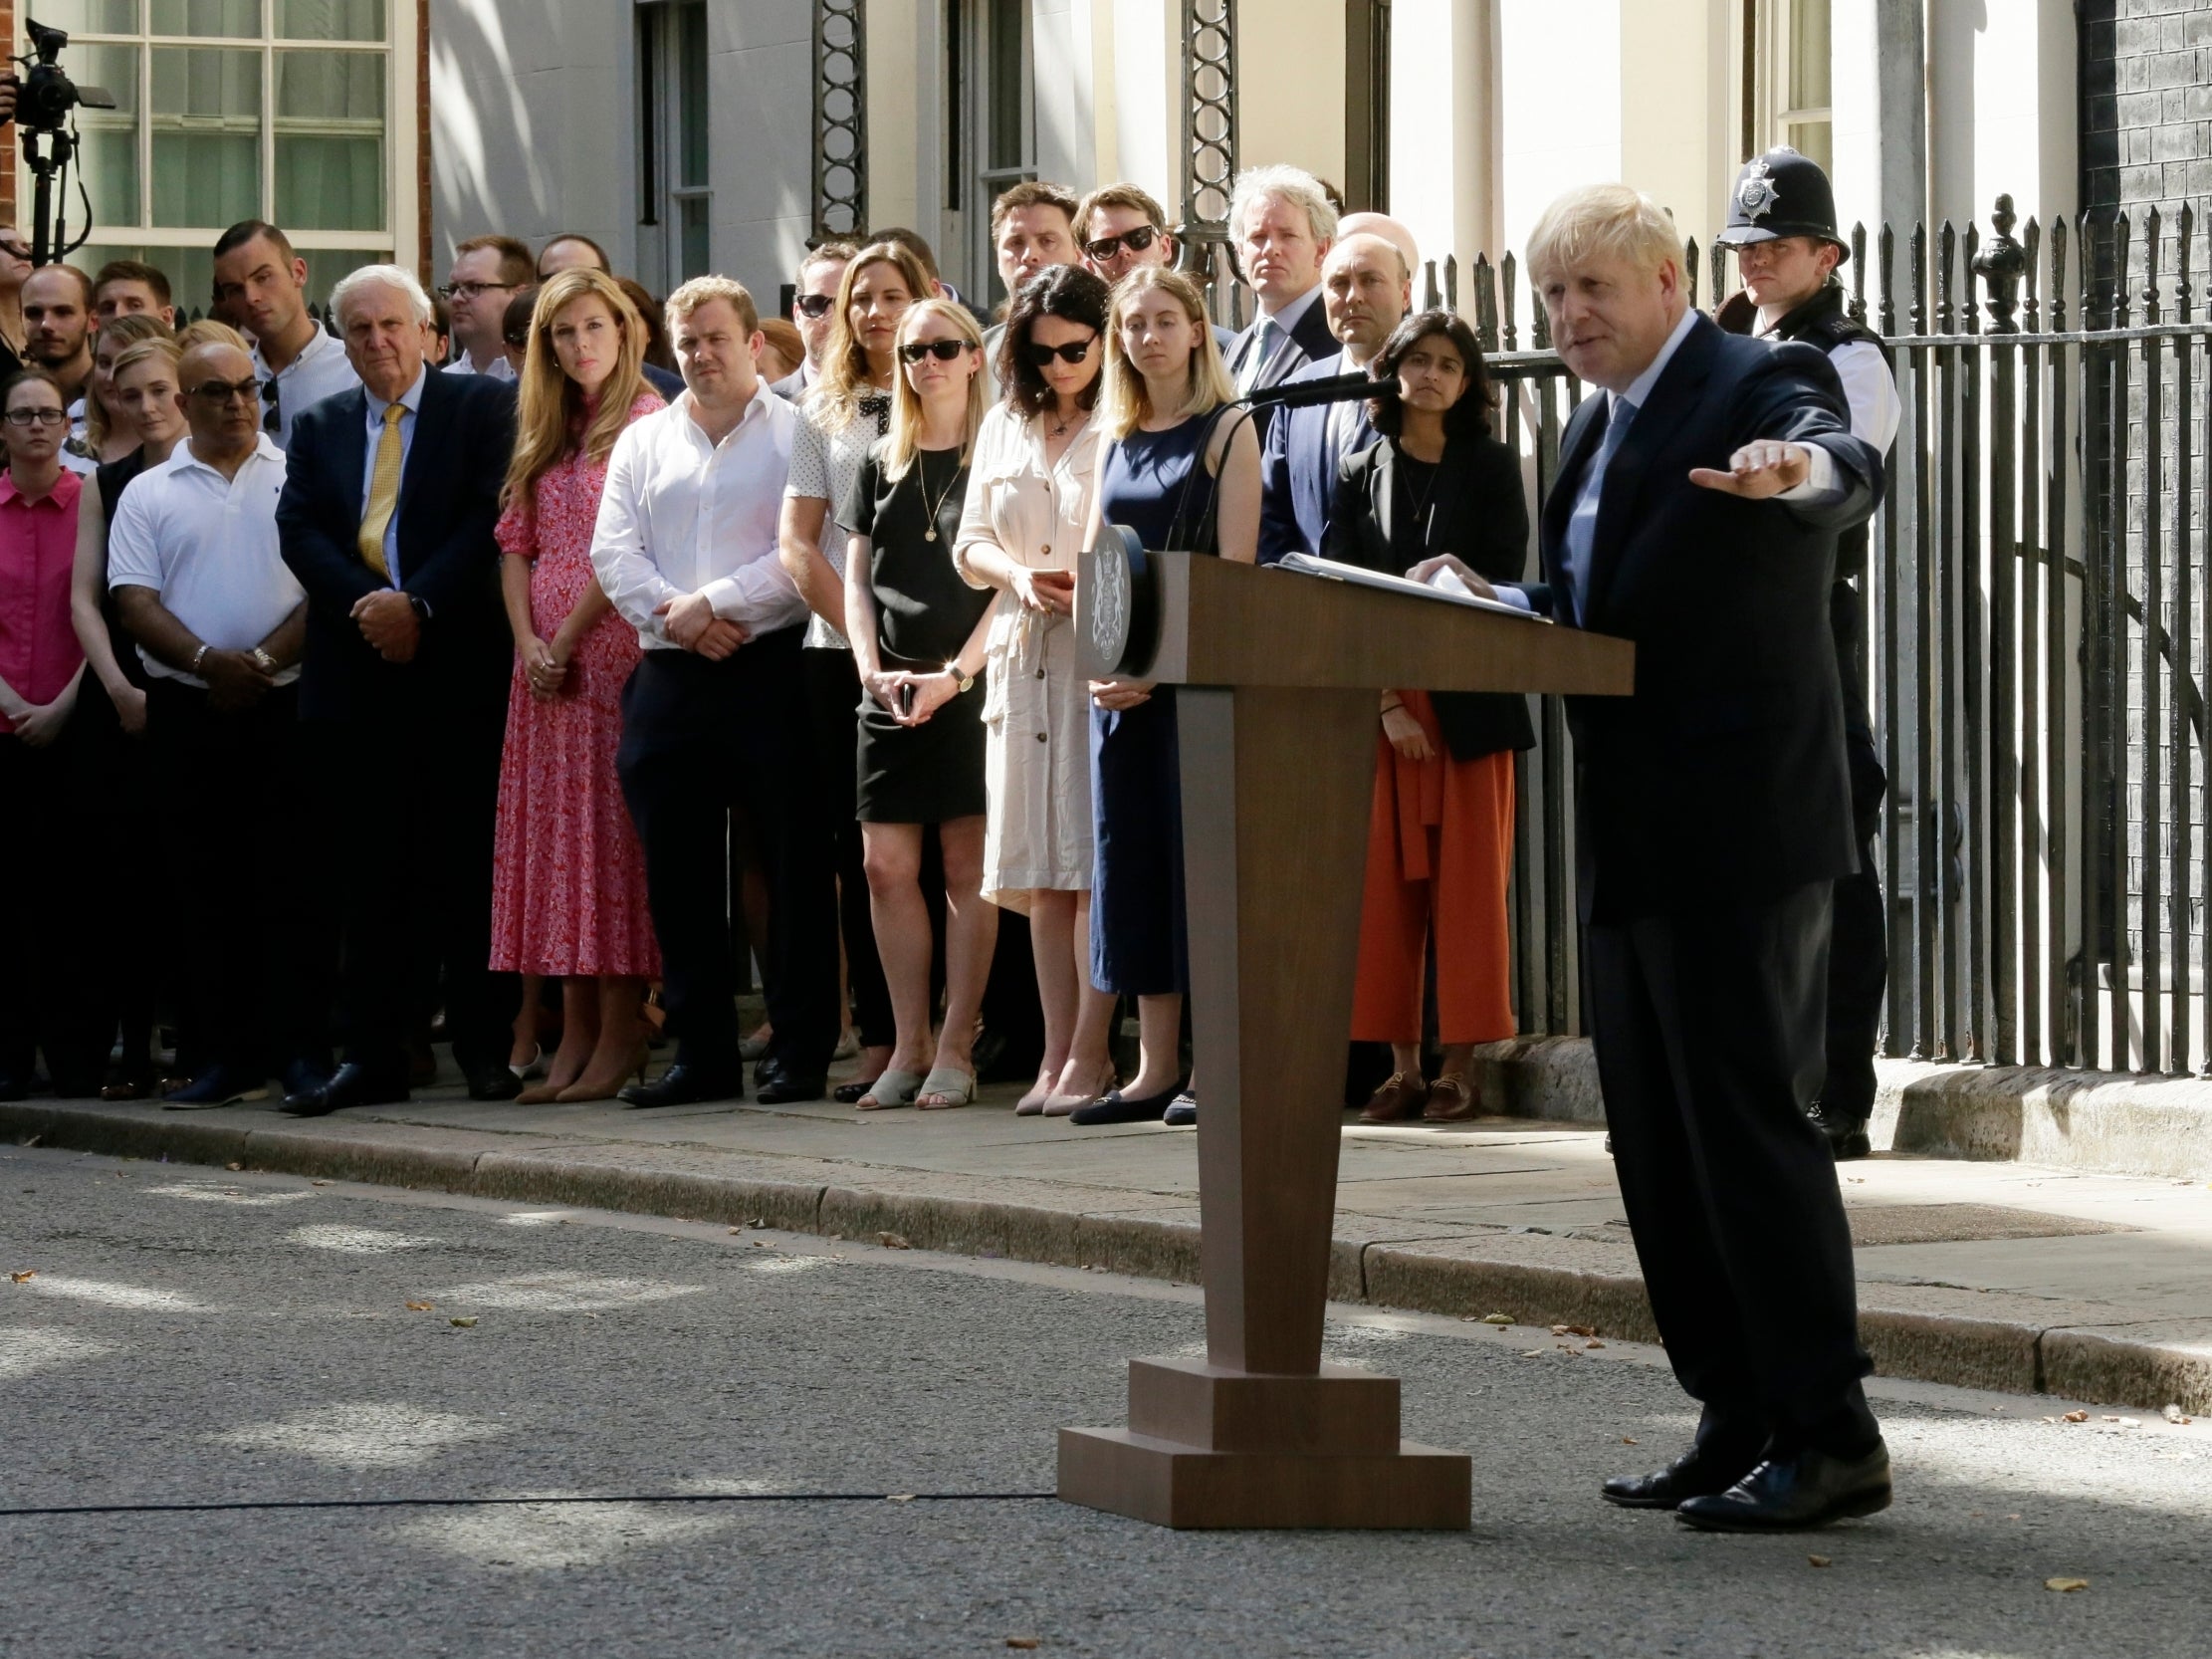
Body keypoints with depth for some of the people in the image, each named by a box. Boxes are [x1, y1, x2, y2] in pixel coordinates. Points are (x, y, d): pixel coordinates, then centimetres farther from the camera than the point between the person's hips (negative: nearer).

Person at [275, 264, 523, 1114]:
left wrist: (418, 605, -15)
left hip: (459, 668, -3)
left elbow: (490, 516, -6)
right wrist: (367, 603, -12)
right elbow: (299, 528, 4)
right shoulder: (319, 426, 15)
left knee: (471, 864, -1)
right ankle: (373, 1054, 6)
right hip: (355, 674, 3)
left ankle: (485, 1047, 4)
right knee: (370, 874, 4)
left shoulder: (482, 407, 4)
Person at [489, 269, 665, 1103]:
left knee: (610, 830, -8)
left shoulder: (646, 422, -6)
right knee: (555, 834, 5)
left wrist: (567, 638, -12)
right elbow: (517, 541, 11)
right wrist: (528, 641, -3)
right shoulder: (545, 434, 17)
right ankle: (576, 1034, 7)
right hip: (545, 655, 7)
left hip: (612, 650, -7)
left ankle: (622, 1033, -6)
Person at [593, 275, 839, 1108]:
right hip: (668, 681, 5)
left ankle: (800, 1052, 1)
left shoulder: (797, 434, 2)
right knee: (678, 872, 4)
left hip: (771, 672, -5)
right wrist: (679, 618, -8)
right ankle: (702, 1053, 10)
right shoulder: (643, 441, 17)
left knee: (793, 867, -3)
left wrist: (712, 603, -13)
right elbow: (613, 552, 7)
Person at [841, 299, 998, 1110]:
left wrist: (955, 674, -13)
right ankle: (909, 1047, 6)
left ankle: (955, 1051, -3)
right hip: (889, 689, 5)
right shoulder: (883, 462, 14)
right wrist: (873, 670, -2)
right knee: (886, 866, 1)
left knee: (967, 866, -5)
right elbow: (856, 577, 13)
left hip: (970, 685, -5)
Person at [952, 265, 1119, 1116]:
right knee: (1040, 872, 4)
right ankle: (1057, 1055, 6)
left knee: (1094, 863, -10)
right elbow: (970, 544, 18)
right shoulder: (1005, 425, 17)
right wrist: (1015, 574, -1)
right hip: (1023, 653, 6)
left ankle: (1089, 1053, -8)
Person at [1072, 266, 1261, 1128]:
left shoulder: (1227, 431, -3)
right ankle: (1154, 1069, 9)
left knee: (1198, 853, -7)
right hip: (1121, 681, 6)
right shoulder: (1116, 438, 15)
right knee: (1130, 855, 5)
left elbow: (1235, 567, -10)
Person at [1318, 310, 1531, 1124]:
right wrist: (1386, 702, -8)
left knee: (1467, 880, -4)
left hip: (1471, 699, -1)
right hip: (1377, 703, 1)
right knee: (1386, 882, -1)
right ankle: (1403, 1066, 2)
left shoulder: (1492, 469, 8)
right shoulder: (1359, 474, 10)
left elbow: (1505, 583, 1)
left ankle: (1460, 1067, -3)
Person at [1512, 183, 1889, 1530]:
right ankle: (1740, 1425, 17)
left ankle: (1831, 1434, -5)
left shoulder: (1761, 387, -10)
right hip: (1632, 837, 10)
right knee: (1659, 1137, 11)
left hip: (1737, 826, -9)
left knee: (1747, 1113, -9)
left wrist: (1797, 472, -54)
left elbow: (1847, 471, -32)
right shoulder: (1604, 422, 17)